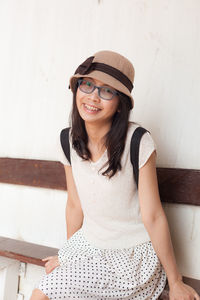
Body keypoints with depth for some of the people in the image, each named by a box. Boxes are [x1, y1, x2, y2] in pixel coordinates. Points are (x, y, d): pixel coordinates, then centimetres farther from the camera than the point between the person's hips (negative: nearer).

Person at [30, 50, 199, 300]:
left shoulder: (138, 142, -21)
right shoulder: (69, 141, -4)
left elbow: (153, 217, -17)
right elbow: (75, 204, 5)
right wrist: (67, 255, 15)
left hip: (133, 254, -5)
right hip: (88, 245, 5)